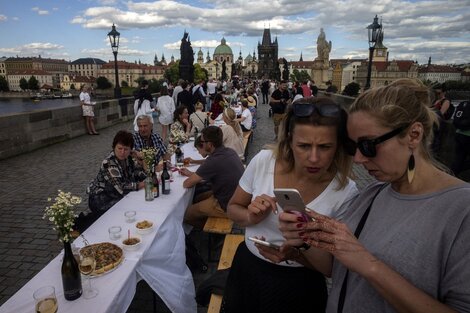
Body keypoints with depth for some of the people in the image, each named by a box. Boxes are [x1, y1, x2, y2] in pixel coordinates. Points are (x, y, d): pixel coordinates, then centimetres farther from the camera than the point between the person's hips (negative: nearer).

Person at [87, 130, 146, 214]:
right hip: (100, 200, -7)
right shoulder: (108, 163, -25)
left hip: (116, 196, 7)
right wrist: (141, 185, -25)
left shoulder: (128, 158, -3)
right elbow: (121, 188, -33)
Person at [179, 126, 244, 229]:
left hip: (226, 206, -8)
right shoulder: (229, 151, -3)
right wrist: (191, 173, 16)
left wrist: (191, 177, 5)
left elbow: (186, 184, -17)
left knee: (185, 213, 5)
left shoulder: (213, 161, -28)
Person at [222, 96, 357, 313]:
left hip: (299, 288, -2)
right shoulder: (263, 161, -15)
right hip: (246, 271, 3)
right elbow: (233, 208, 1)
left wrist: (296, 254, -30)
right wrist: (250, 218, -21)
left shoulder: (345, 192, -20)